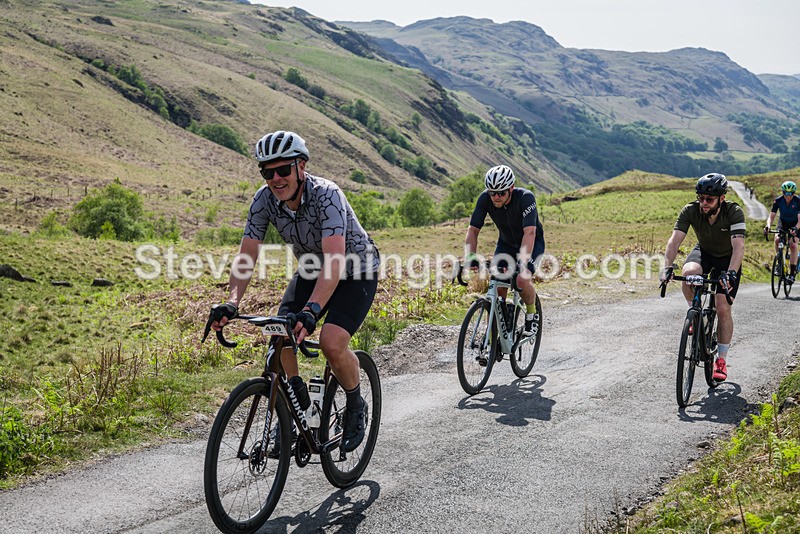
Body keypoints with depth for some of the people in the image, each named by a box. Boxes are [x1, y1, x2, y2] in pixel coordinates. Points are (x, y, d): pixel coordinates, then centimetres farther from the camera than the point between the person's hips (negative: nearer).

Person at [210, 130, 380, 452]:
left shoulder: (326, 195, -33)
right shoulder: (264, 199, -17)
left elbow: (335, 261, -44)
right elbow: (246, 258, -17)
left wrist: (311, 310, -56)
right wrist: (232, 303, -34)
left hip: (356, 271, -5)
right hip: (312, 270, 6)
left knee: (332, 343, -25)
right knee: (279, 335, -15)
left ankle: (356, 407, 4)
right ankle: (297, 406, 8)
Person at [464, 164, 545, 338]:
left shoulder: (525, 198, -33)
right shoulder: (485, 199, -22)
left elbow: (529, 233, -42)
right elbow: (473, 230, -21)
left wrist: (522, 262, -55)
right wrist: (470, 257, -37)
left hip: (532, 243, -4)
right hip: (506, 243, 4)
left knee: (522, 280, -27)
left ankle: (532, 315, 3)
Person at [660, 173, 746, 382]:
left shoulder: (734, 212, -30)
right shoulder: (690, 211, -25)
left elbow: (738, 246, -40)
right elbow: (675, 240, -31)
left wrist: (731, 273, -56)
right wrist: (668, 267, -47)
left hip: (728, 258, -2)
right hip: (703, 252, 2)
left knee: (723, 308, -12)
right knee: (688, 273, -34)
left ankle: (721, 361, 4)